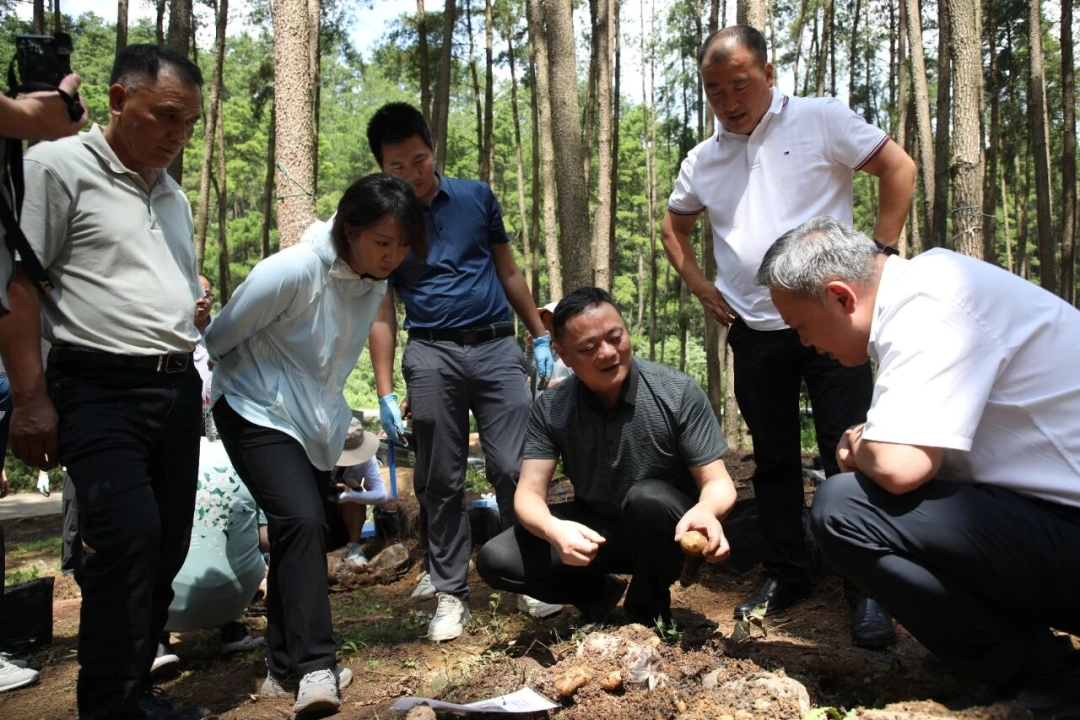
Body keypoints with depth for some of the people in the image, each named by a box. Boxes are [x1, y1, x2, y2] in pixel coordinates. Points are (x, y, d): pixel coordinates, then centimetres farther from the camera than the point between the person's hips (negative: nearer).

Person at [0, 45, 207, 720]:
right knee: (129, 538, -18)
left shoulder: (173, 195, 19)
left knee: (167, 548, 8)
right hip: (101, 389, -7)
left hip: (178, 389, 7)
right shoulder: (56, 166, -3)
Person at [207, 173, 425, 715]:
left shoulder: (376, 280, -2)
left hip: (317, 423, 7)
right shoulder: (292, 270, -25)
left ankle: (286, 667, 22)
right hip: (258, 414, -7)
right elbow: (219, 339, -15)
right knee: (302, 522, -23)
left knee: (299, 530, 10)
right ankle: (314, 666, -16)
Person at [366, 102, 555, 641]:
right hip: (431, 355, 0)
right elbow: (381, 313, 4)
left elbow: (509, 272, 16)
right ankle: (450, 592, 15)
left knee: (514, 468, -5)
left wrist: (540, 337, 12)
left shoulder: (476, 197, 8)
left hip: (497, 347, 1)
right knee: (440, 481, 4)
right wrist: (385, 393, -3)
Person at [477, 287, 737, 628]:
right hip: (594, 530, 2)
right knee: (496, 560, -17)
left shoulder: (680, 393, -19)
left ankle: (648, 611, -7)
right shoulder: (550, 409, -12)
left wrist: (707, 510, -42)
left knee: (648, 498, -36)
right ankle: (598, 593, 8)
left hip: (663, 531, -2)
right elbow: (530, 492, -15)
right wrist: (552, 529, -40)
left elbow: (717, 482, -16)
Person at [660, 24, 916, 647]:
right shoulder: (703, 160, 11)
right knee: (774, 459, 11)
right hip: (753, 331, 5)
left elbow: (900, 168, -1)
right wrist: (701, 287, 10)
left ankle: (869, 590, 9)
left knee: (850, 454, -3)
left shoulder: (820, 120, -2)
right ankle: (787, 575, 25)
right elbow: (675, 228, 24)